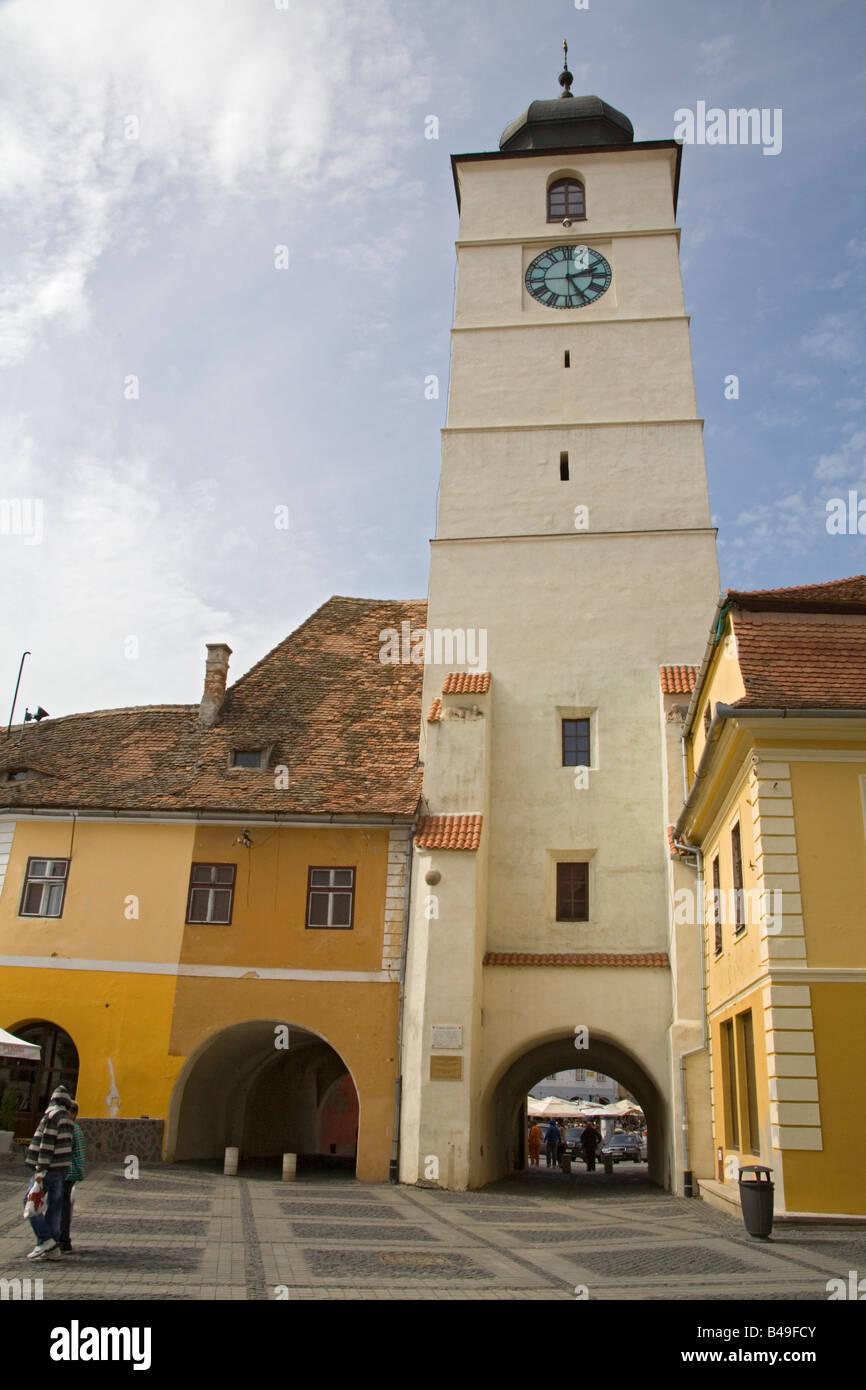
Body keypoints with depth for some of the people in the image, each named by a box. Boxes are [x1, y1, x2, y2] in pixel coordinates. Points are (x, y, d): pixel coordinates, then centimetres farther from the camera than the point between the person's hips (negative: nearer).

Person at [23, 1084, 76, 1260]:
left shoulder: (52, 1115, -11)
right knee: (54, 1206, 9)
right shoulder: (67, 1119, 14)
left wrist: (41, 1169, -18)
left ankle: (45, 1240, -6)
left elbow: (47, 1143, -17)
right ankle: (52, 1248, 9)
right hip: (63, 1168, 8)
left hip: (49, 1169, -8)